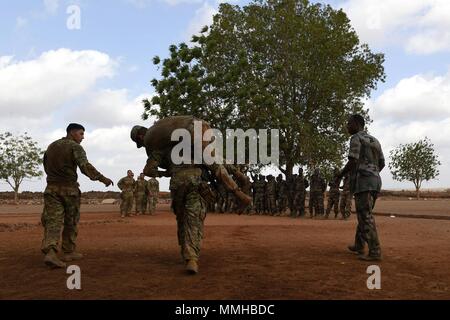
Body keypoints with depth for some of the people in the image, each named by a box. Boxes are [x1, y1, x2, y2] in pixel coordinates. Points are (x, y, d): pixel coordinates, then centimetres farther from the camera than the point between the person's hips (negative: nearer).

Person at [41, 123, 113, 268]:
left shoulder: (51, 146, 15)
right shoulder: (75, 147, -7)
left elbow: (46, 167, 22)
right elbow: (85, 166, -19)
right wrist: (102, 178, -17)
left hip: (52, 188, 5)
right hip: (69, 188, -4)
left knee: (53, 221, -4)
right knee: (71, 222, 10)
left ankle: (50, 252, -22)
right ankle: (69, 252, 17)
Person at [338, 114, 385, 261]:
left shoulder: (356, 138, -5)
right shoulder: (374, 140, 21)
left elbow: (352, 162, -14)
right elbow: (382, 164, 22)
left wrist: (340, 174, 2)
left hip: (362, 182, -9)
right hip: (375, 182, 9)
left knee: (366, 217, -10)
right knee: (364, 214, 19)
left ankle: (375, 252, -15)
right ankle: (359, 246, 27)